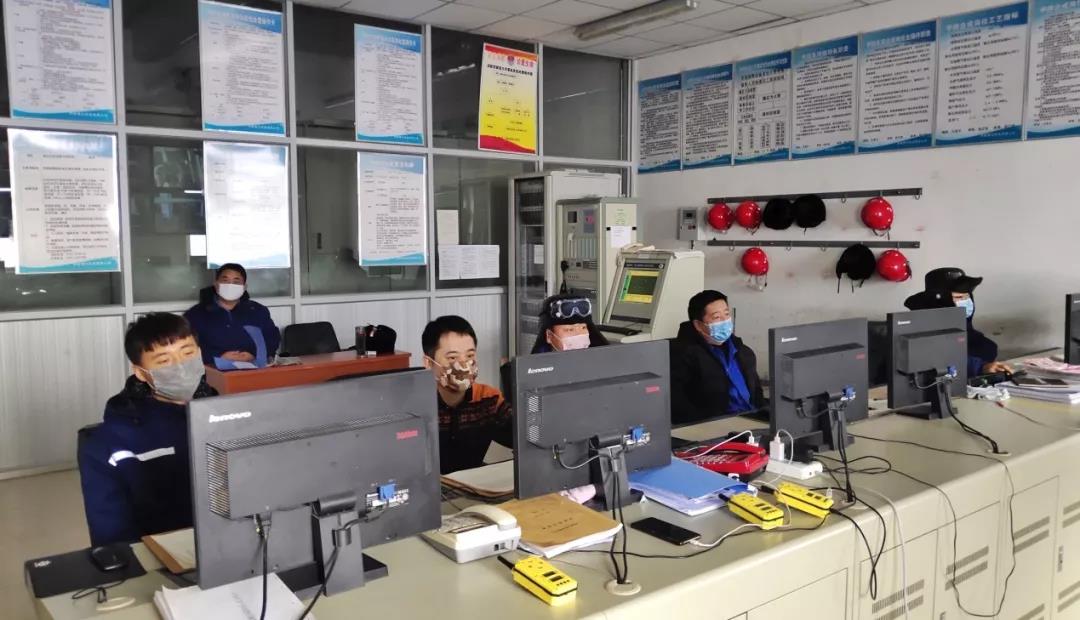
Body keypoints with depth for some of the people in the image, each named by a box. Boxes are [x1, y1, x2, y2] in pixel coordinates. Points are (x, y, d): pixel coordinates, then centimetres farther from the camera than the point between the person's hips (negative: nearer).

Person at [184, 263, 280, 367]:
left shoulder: (258, 310, 19)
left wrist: (254, 354, -4)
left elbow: (273, 337, 14)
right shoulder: (195, 314, 11)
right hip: (215, 370, -1)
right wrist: (219, 357, -10)